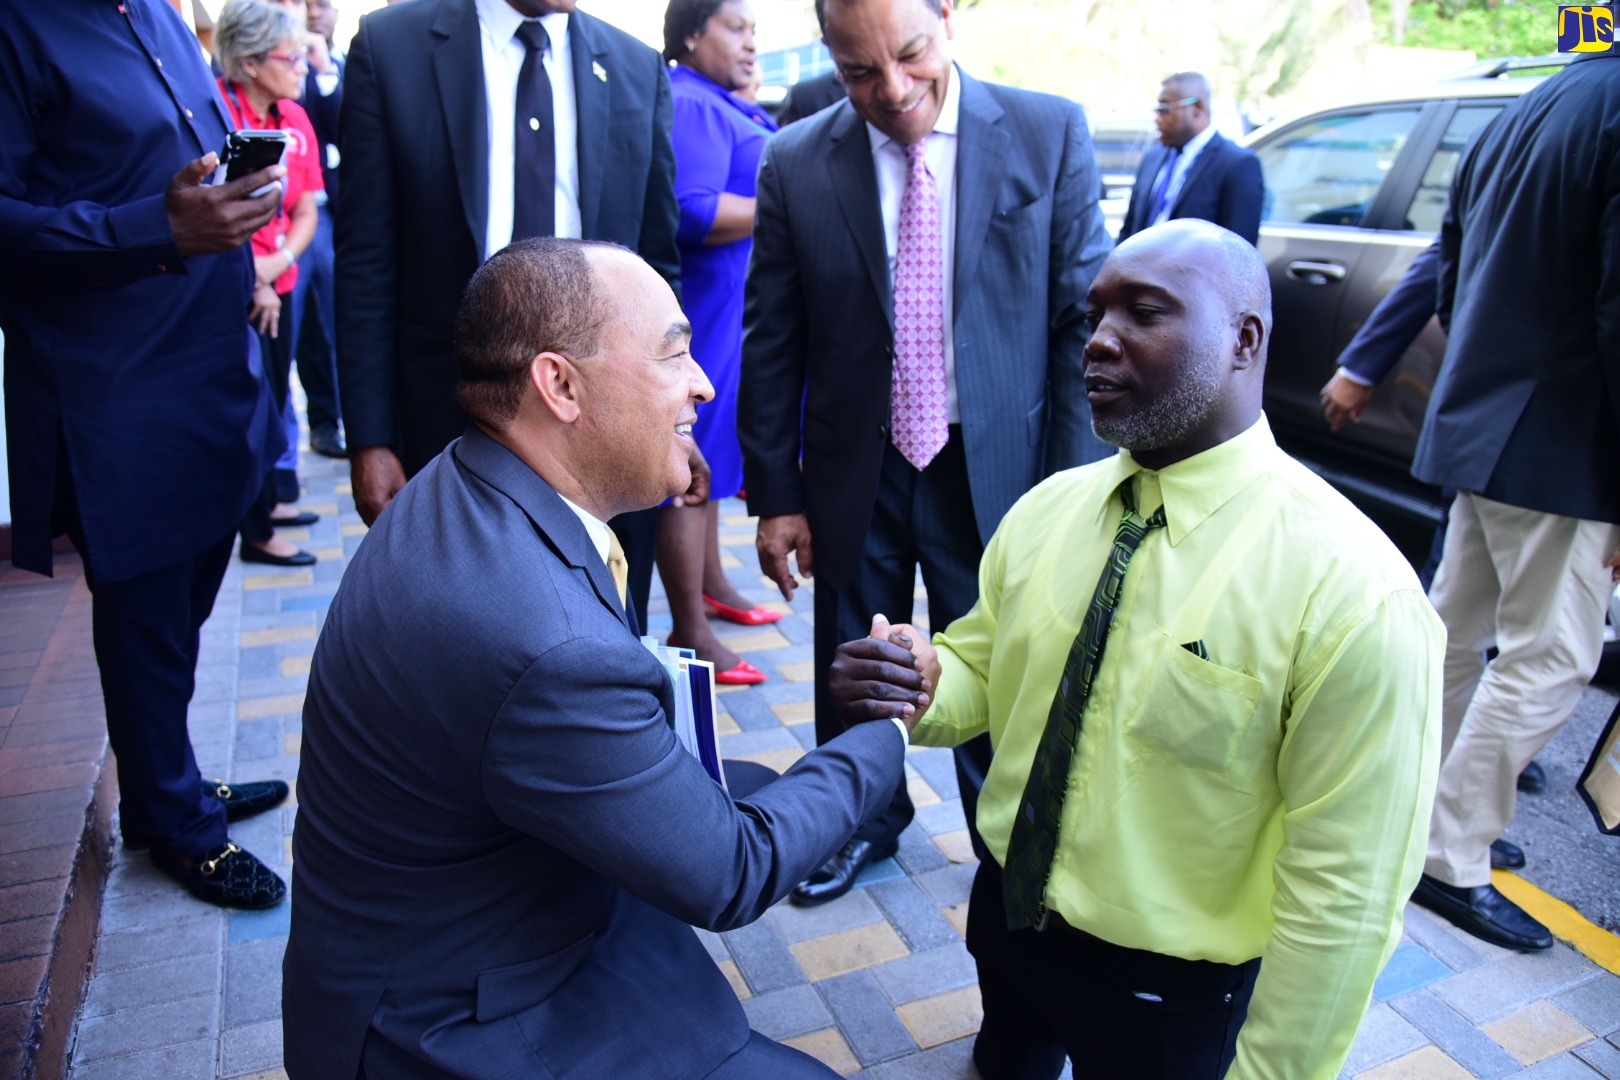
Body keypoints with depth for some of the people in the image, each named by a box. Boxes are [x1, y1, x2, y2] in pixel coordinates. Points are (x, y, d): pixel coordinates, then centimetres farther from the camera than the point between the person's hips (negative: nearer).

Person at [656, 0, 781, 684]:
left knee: (709, 455, 19)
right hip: (702, 312, -11)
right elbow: (691, 214, -26)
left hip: (732, 310, 11)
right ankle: (689, 633, 2)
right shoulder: (688, 104, -14)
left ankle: (710, 583, 34)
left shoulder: (722, 106, 19)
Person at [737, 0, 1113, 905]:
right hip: (854, 476, 2)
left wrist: (1075, 485, -9)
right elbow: (771, 346, 1)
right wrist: (775, 494, 0)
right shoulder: (795, 167, -4)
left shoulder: (1049, 135, -6)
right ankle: (864, 822, 46)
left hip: (994, 472, -1)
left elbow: (1083, 319, -5)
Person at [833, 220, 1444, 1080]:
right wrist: (917, 687, -18)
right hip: (1007, 913, 6)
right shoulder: (1046, 509, -7)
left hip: (1167, 997, -5)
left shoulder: (1352, 590, -26)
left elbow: (1341, 887, -22)